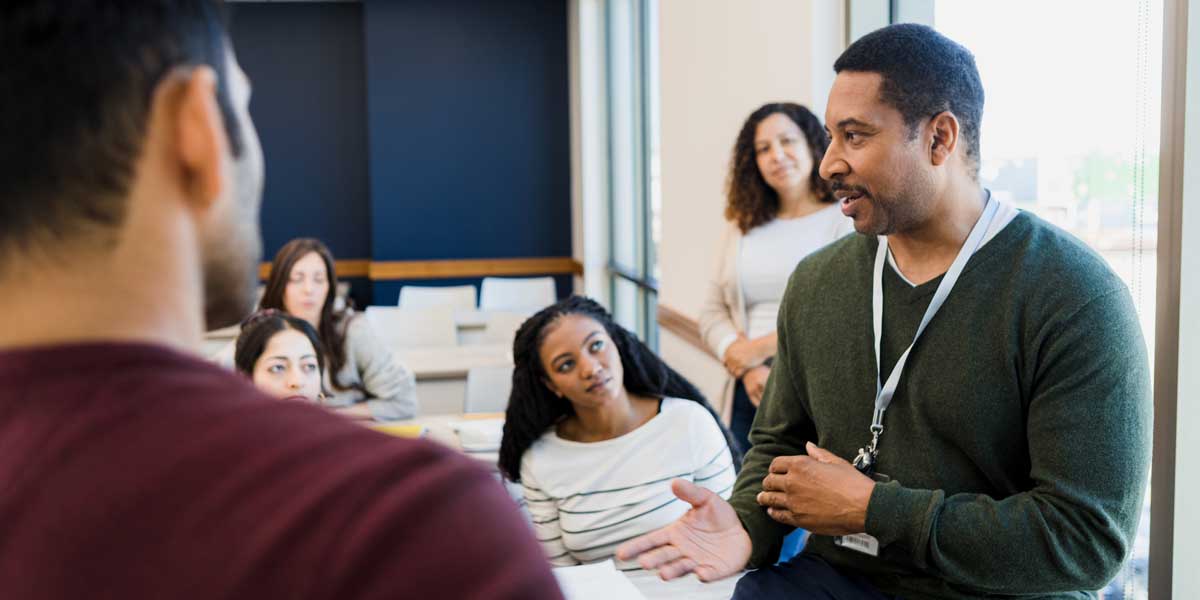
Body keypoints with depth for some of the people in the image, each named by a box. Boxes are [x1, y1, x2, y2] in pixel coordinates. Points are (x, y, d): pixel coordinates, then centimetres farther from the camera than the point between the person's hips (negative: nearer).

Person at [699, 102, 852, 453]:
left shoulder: (847, 220, -2)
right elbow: (713, 313, 10)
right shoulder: (742, 227, 14)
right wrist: (747, 369, -8)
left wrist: (758, 349, -9)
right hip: (750, 391, 4)